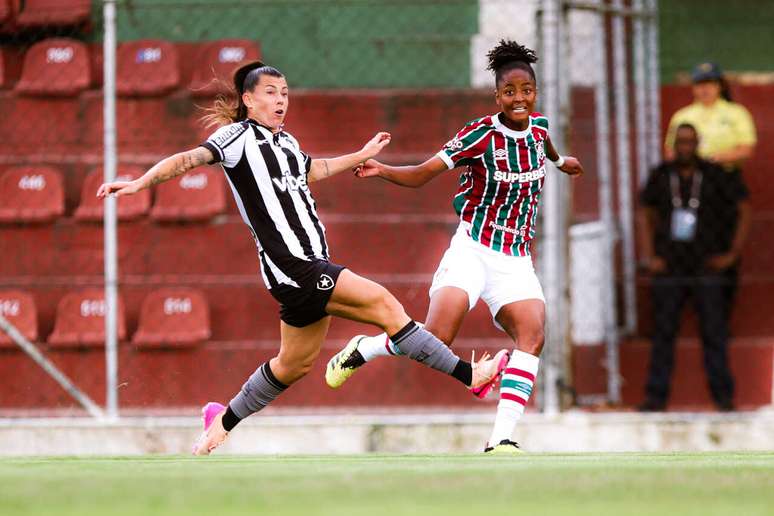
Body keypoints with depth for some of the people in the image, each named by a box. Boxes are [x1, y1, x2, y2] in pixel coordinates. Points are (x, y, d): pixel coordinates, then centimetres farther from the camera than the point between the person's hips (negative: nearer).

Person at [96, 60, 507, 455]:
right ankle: (468, 375, -15)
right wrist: (140, 183, -28)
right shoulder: (239, 136, -3)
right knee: (384, 304, -16)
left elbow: (312, 170, 39)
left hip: (312, 265, 9)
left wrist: (362, 155, 48)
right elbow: (189, 159, -14)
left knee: (295, 364, 16)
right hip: (291, 266, -9)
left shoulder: (285, 142, 20)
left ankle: (223, 422, 30)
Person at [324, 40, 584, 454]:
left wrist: (559, 160, 50)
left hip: (516, 260, 5)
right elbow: (422, 175, -13)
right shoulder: (480, 135, -13)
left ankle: (501, 440, -22)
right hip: (472, 249, -5)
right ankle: (360, 351, 12)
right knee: (437, 337, -18)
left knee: (532, 335, -19)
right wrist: (383, 170, -31)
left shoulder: (538, 126, 4)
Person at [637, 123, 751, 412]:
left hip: (707, 267, -2)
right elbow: (644, 215, 17)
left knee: (714, 331, -4)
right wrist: (649, 256, 8)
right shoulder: (661, 176, 6)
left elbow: (745, 211, 3)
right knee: (663, 331, 0)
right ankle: (656, 396, 2)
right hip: (669, 267, 2)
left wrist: (733, 254, 0)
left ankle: (723, 395, -1)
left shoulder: (716, 176, -1)